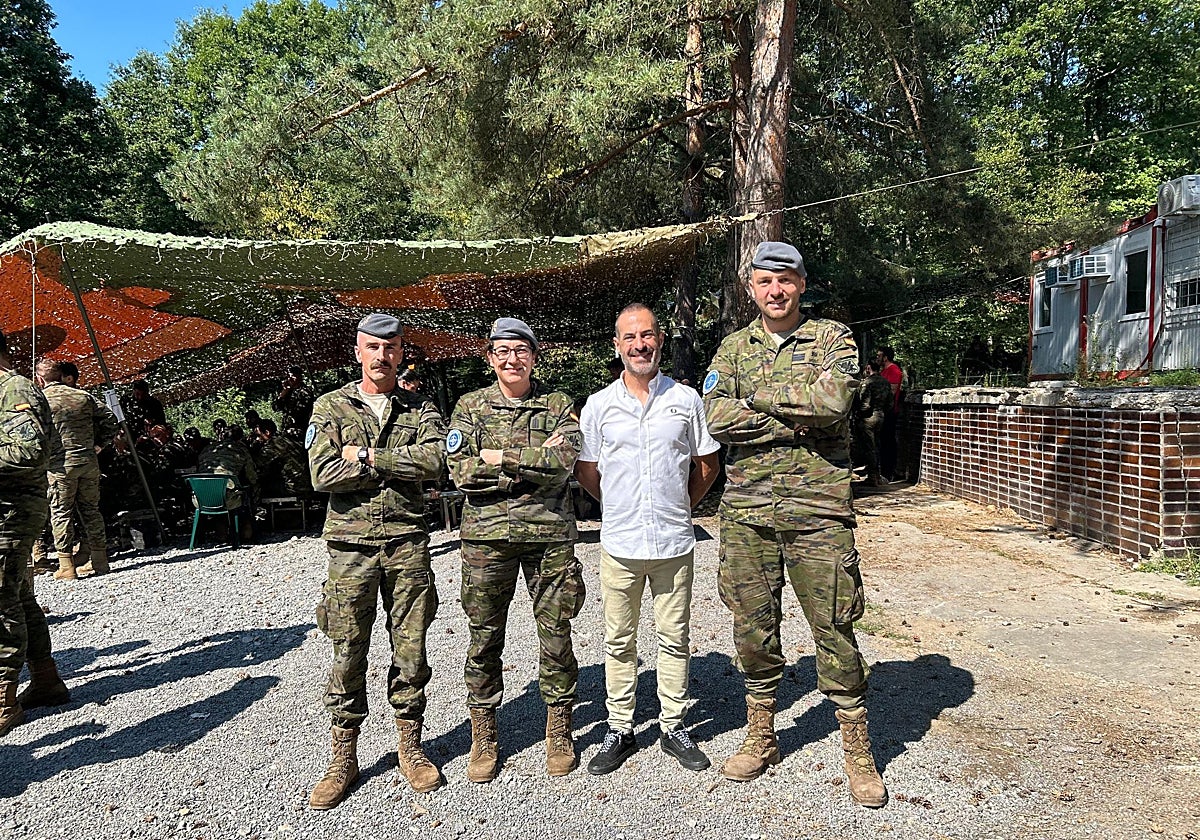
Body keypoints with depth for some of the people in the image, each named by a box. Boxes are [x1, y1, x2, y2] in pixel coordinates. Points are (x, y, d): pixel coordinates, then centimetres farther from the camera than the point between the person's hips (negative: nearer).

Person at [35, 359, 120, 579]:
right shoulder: (84, 396, 9)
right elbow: (111, 420, 8)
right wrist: (99, 444, 12)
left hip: (60, 464, -4)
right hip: (88, 461, 4)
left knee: (61, 513, 3)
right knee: (91, 509, 11)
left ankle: (66, 566, 2)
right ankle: (99, 561, 15)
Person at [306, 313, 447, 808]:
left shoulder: (420, 409, 7)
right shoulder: (330, 407, 5)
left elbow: (434, 460, -12)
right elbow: (323, 476, -9)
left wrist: (367, 457, -13)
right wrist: (394, 463, -9)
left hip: (407, 543, 1)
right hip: (351, 544, 0)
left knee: (411, 649, 8)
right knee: (348, 654, 6)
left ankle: (410, 746, 25)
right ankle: (344, 758, 21)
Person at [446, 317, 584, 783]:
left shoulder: (559, 405, 5)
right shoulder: (470, 406, 7)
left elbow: (563, 463, -11)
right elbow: (460, 470, -6)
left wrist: (498, 457, -13)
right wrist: (533, 462, -12)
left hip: (549, 533, 0)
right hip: (486, 534, 1)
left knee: (556, 634, 6)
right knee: (484, 637, 7)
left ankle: (559, 731, 24)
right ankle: (483, 737, 23)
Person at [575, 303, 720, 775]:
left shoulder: (686, 399, 1)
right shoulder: (598, 406, 2)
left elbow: (708, 464, 11)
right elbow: (585, 470, 12)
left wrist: (682, 505, 8)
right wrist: (618, 507, 11)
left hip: (674, 542, 0)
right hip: (619, 543, 0)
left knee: (674, 639, 9)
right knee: (618, 643, 9)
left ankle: (673, 728, 24)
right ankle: (619, 731, 22)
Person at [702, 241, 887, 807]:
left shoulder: (832, 337, 4)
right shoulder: (734, 347, 11)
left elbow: (834, 400, -16)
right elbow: (717, 418, -5)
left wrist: (759, 395, -9)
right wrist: (795, 422, -11)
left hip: (817, 506, -3)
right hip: (746, 507, 3)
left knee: (834, 626, 1)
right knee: (752, 625, 11)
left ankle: (857, 752, 17)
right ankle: (760, 737, 28)